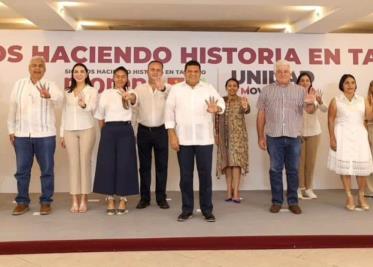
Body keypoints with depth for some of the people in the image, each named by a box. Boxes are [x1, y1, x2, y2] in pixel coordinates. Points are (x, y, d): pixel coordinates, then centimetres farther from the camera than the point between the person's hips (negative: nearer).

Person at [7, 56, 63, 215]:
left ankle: (46, 202, 14)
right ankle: (22, 202, 20)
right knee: (22, 170, 8)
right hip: (21, 134, 3)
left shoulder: (50, 85, 1)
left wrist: (48, 95, -42)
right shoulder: (19, 85, 9)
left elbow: (59, 99, -20)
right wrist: (11, 130, 8)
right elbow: (12, 108, 11)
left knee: (47, 169, 3)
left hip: (45, 134, -2)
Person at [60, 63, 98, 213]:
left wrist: (84, 104, -40)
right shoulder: (67, 92, 12)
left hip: (87, 130, -3)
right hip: (70, 131, 3)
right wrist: (62, 134, 9)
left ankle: (84, 200, 3)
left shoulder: (92, 90, 0)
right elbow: (64, 113, 12)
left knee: (85, 163, -2)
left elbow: (92, 107, -18)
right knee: (73, 164, 2)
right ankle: (75, 201, 6)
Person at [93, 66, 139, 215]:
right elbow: (100, 115, 12)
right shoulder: (106, 94, 9)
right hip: (109, 131, 1)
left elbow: (133, 99, -23)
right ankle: (110, 200, 12)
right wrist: (104, 131, 6)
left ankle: (123, 200, 11)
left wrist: (129, 98, -46)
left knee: (124, 164, -1)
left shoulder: (130, 93, 3)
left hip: (125, 131, -1)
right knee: (107, 164, 1)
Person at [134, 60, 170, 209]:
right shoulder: (140, 88, 5)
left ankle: (161, 198, 15)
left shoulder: (166, 88, 0)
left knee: (162, 165, 5)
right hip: (144, 130, 1)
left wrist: (162, 88, -42)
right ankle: (144, 197, 17)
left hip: (160, 130, -1)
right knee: (144, 165, 8)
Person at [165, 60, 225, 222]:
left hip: (204, 139, 0)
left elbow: (221, 102, -9)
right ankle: (187, 209, 19)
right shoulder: (175, 89, 4)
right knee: (185, 175, 7)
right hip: (183, 139, 0)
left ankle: (207, 210, 15)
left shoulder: (208, 89, 5)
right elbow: (169, 113, 2)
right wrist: (172, 135, -5)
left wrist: (216, 109, -33)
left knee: (205, 175, 4)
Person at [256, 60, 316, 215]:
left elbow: (310, 110, 1)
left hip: (294, 137, 1)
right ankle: (276, 201, 14)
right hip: (273, 137, 0)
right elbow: (261, 115, 6)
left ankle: (293, 202, 15)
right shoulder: (266, 91, 6)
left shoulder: (300, 90, 8)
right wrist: (260, 137, 2)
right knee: (275, 170, 5)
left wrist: (311, 103, -23)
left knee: (293, 170, 6)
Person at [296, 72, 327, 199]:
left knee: (311, 161, 8)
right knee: (300, 160, 3)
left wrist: (320, 101, -34)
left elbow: (324, 110, -13)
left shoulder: (315, 94, -1)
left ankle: (309, 188, 17)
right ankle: (300, 187, 13)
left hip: (313, 131, 2)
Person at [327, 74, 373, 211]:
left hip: (359, 135, 3)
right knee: (344, 165, -4)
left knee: (362, 165, 1)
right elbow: (330, 120, -2)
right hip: (343, 136, -2)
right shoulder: (336, 101, 2)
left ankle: (361, 197, 16)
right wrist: (332, 138, -9)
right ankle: (349, 197, 5)